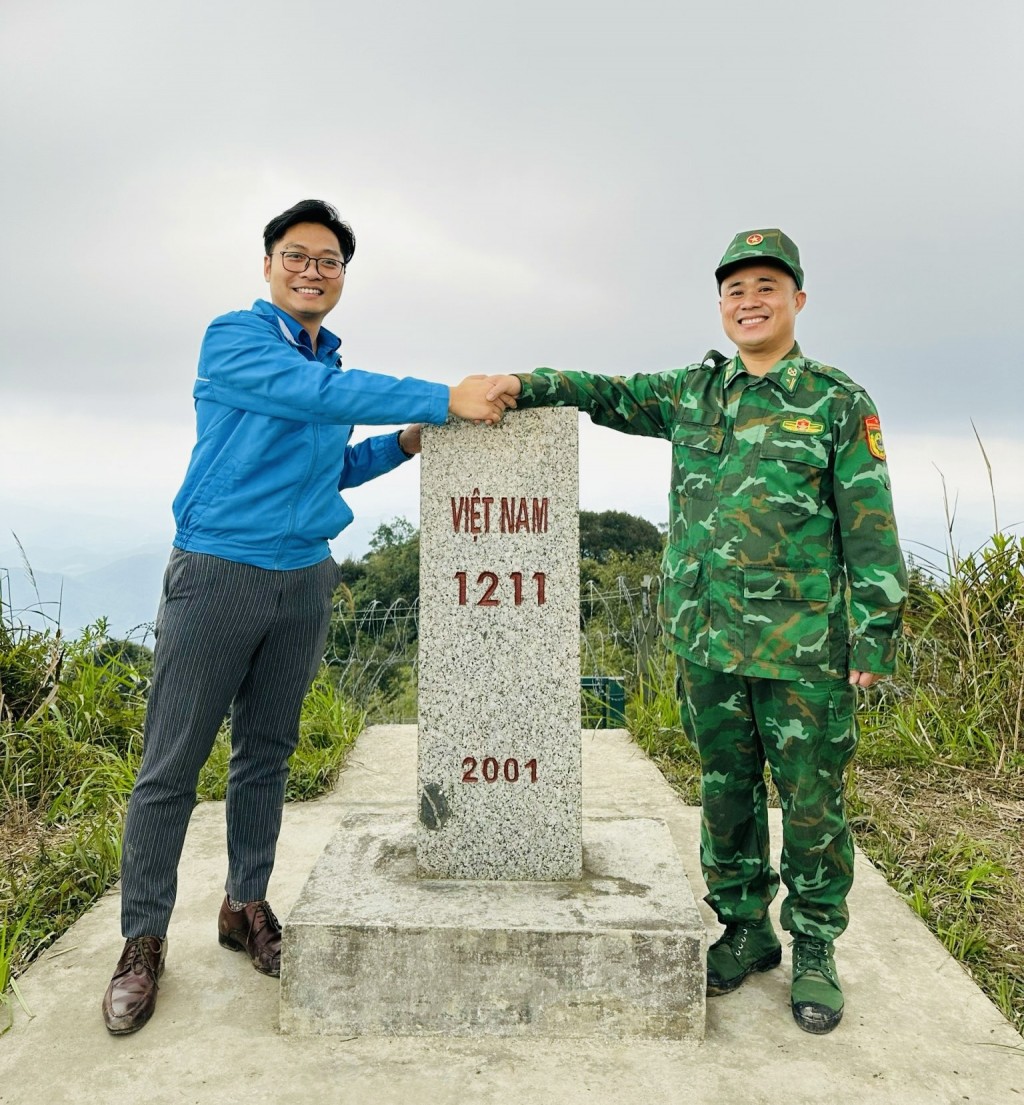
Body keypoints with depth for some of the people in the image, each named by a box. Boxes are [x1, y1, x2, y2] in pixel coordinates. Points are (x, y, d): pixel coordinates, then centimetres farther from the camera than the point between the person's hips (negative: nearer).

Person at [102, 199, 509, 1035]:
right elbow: (317, 396, -23)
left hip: (306, 581, 6)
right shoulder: (233, 338, -6)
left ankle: (246, 906, 27)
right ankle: (144, 940, 14)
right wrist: (444, 399, -25)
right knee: (171, 766, 0)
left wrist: (402, 444, 7)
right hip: (219, 572, -6)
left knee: (267, 755, 13)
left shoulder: (333, 364, 15)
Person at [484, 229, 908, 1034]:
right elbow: (607, 394, 11)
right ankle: (746, 929, 30)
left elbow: (871, 528, -3)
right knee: (726, 788, 13)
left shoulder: (838, 402, -1)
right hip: (707, 638, 4)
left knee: (811, 796, 5)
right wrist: (527, 386, -7)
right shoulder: (692, 394, 10)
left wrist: (874, 637, -8)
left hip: (804, 642, -3)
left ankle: (815, 949, 24)